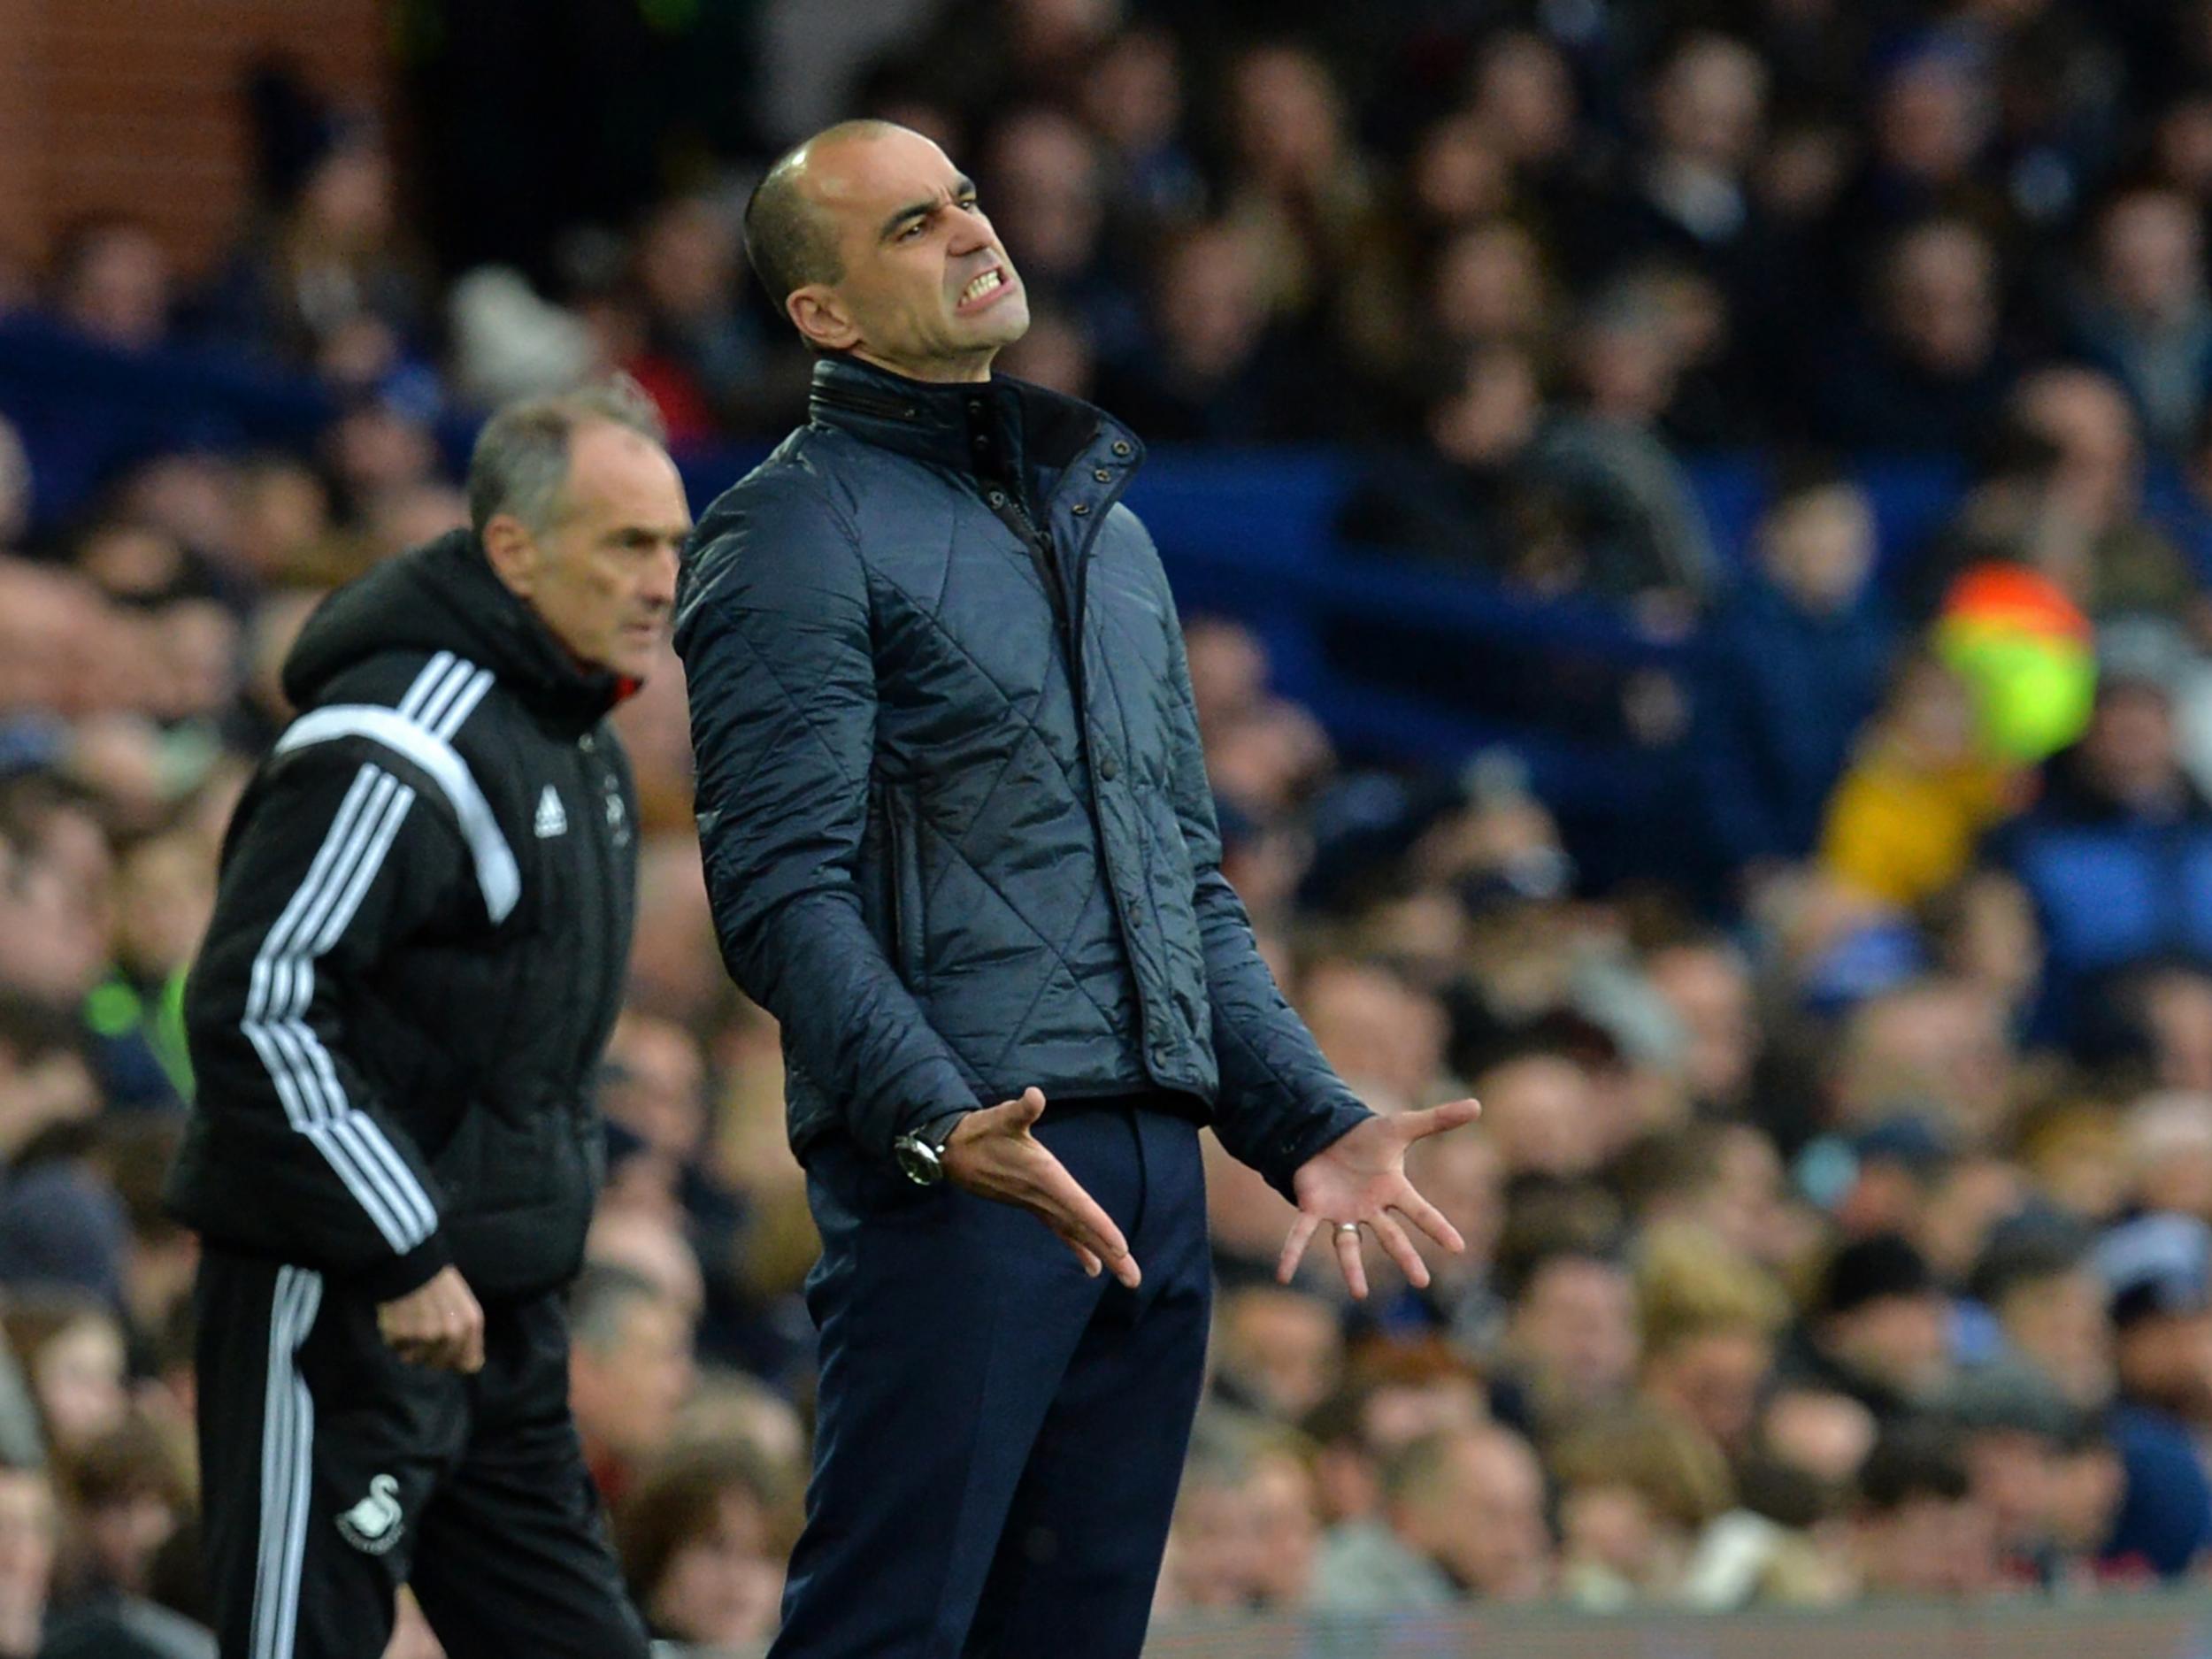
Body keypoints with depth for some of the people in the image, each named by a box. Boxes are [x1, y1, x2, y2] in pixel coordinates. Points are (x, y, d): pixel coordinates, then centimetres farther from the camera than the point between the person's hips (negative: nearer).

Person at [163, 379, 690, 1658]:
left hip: (497, 1311, 10)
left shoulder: (578, 739, 13)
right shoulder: (395, 751, -18)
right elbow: (254, 1011, -24)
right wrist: (403, 1257, -23)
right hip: (339, 1301, -10)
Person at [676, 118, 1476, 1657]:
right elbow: (782, 894, -13)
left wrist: (1311, 1122, 15)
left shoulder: (1105, 521, 22)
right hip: (961, 1169, -8)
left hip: (1152, 1176, 8)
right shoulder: (797, 534, -3)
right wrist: (937, 1123, -26)